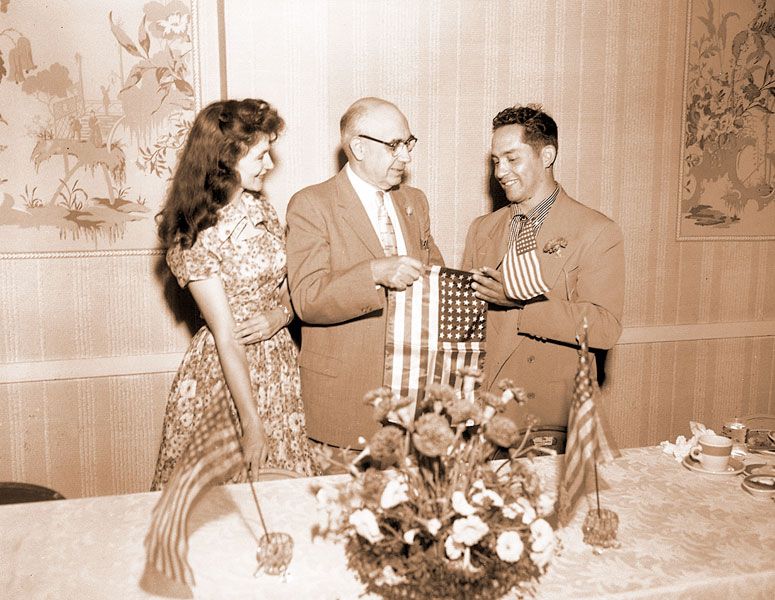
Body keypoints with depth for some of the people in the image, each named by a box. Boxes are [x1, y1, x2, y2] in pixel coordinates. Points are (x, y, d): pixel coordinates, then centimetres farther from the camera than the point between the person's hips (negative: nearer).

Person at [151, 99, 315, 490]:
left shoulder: (262, 209, 2)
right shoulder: (195, 238, -16)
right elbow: (227, 342, -18)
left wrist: (279, 314, -12)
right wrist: (252, 426, -15)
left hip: (280, 365, 6)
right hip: (224, 376, -5)